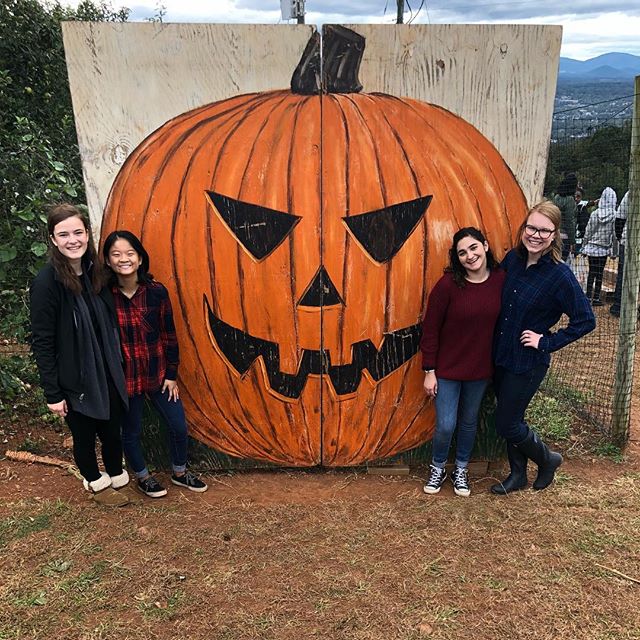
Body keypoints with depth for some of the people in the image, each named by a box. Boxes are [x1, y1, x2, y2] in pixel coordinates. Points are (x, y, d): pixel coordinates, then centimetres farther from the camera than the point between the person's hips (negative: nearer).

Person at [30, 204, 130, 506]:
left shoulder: (95, 272, -1)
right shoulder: (46, 282, -19)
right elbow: (42, 342, -15)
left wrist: (118, 367, 9)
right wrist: (52, 393, -13)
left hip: (107, 375, 5)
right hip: (75, 381, -4)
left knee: (112, 430, 18)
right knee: (84, 436, 16)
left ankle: (118, 477, 43)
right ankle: (97, 484, 42)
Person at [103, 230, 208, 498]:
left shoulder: (157, 292, -10)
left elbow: (168, 335, -2)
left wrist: (171, 375, -1)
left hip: (157, 373, 2)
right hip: (123, 377, -1)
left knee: (179, 426, 11)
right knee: (131, 432, 15)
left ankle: (179, 473, 38)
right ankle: (143, 477, 43)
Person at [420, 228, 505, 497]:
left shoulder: (501, 280, -8)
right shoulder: (448, 284, -17)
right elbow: (430, 329, -12)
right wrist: (429, 371, -10)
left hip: (480, 369, 3)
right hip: (447, 369, -3)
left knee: (469, 422, 19)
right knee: (445, 425, 3)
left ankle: (461, 469, 42)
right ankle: (437, 468, 32)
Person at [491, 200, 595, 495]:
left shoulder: (560, 275, -18)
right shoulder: (513, 258, -2)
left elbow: (586, 320, -12)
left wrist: (547, 342, -14)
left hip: (528, 363, -6)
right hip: (500, 356, 6)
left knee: (506, 424, 3)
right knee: (510, 418, 18)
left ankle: (548, 459, 32)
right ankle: (517, 475, 39)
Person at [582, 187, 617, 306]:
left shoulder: (595, 214, -5)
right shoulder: (614, 216, -8)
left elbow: (588, 232, 0)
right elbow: (615, 234, -4)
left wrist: (584, 247, 9)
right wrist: (614, 251, 3)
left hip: (592, 247, 1)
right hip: (604, 249, -1)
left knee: (591, 272, 8)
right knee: (600, 273, 5)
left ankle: (588, 297, 9)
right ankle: (596, 298, 7)